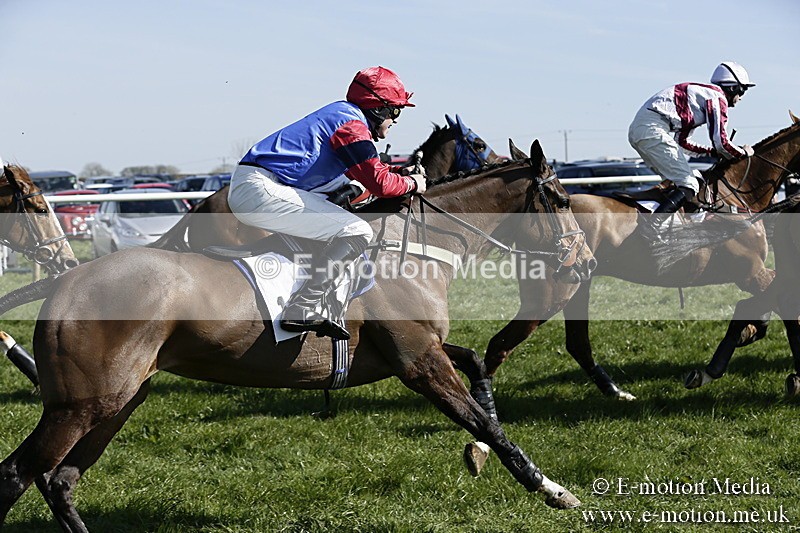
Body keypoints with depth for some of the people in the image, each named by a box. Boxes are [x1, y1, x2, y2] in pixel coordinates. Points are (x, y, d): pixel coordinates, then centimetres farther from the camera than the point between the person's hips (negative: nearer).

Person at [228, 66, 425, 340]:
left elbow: (367, 170, 37)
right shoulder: (351, 122, -7)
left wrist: (398, 172, 24)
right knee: (358, 232, -13)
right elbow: (379, 184, -12)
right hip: (261, 190, -11)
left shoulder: (341, 113, 23)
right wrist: (411, 184, 6)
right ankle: (302, 310, -13)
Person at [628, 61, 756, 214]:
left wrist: (712, 151, 29)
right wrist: (743, 153, 11)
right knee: (688, 186, -9)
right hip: (653, 131, -10)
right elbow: (720, 141, -7)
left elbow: (681, 140, 33)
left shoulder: (699, 92, 31)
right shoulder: (717, 97, 1)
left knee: (678, 181, 20)